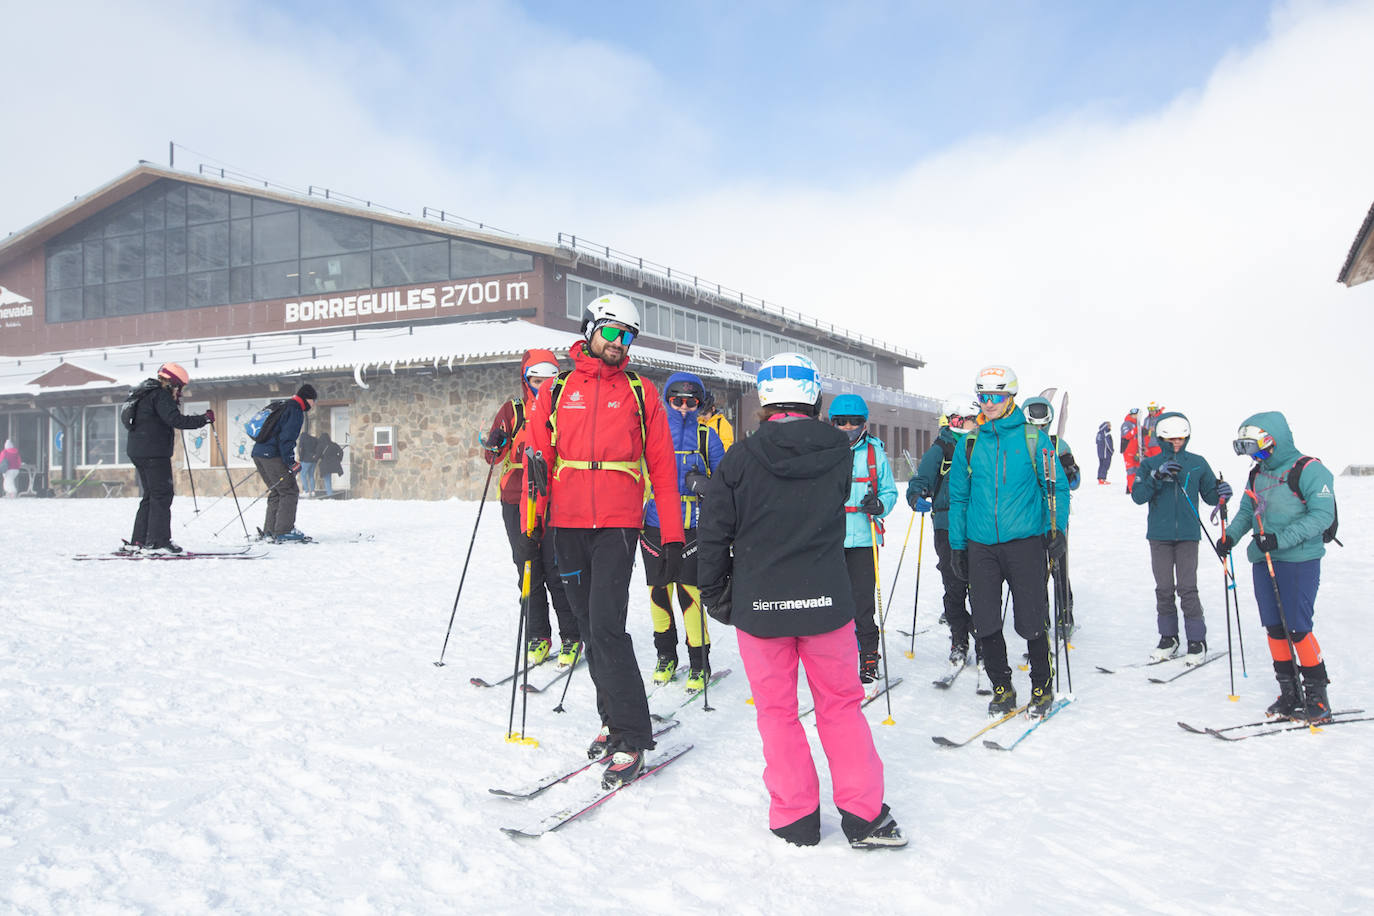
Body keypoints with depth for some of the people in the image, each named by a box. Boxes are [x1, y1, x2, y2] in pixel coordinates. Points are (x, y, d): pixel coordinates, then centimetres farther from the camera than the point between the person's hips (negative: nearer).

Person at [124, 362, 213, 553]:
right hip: (154, 453, -10)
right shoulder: (160, 395, -12)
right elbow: (176, 420, -23)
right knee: (162, 496, -8)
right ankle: (157, 542, -11)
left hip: (138, 452, 10)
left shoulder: (147, 393, 19)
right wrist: (204, 418, -18)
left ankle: (138, 540, 16)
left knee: (151, 495, 15)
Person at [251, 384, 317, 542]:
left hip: (258, 453, 10)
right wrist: (291, 462, -14)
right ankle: (284, 532, -7)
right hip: (272, 455, -10)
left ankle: (270, 531, 16)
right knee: (290, 491, -4)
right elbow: (286, 438, -17)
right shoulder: (296, 411, -8)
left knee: (276, 492, 16)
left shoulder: (282, 407, 23)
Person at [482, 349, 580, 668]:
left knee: (558, 572, -5)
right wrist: (494, 446, -17)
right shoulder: (512, 410, 8)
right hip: (517, 501, 2)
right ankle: (538, 638, 15)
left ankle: (571, 638, 7)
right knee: (528, 572, 6)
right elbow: (493, 457, 5)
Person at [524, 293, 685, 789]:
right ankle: (615, 720, 23)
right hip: (567, 526, 3)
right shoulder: (554, 392, 10)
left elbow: (662, 467, 4)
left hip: (617, 526, -3)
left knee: (606, 626, -13)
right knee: (590, 629, 9)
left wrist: (673, 536, -1)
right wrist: (530, 527, 3)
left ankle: (632, 739, -4)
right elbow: (536, 463, 10)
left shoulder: (641, 393, 6)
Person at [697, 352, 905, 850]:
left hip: (758, 603, -1)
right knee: (841, 704, 14)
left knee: (776, 711, 12)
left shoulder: (741, 458, -9)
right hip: (827, 600, 1)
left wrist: (716, 596, 8)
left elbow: (714, 533, -5)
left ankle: (795, 817, 18)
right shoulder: (839, 450, -3)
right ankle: (863, 813, 16)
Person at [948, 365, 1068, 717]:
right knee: (985, 622, 4)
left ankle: (1042, 687, 20)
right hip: (981, 545, 3)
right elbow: (958, 497, 13)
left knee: (1031, 621, 1)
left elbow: (1056, 488, 4)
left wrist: (1056, 529, -8)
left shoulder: (1033, 439, 1)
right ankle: (1001, 689, 21)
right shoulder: (969, 444, 8)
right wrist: (957, 544, 10)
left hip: (1025, 542, -3)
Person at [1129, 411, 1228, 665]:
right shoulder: (1150, 464, 4)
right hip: (1159, 534, 1)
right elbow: (1138, 496, -7)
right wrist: (1157, 476, -20)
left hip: (1188, 534, -1)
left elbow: (1209, 494, 10)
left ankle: (1197, 641, 5)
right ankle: (1168, 638, 18)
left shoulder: (1198, 463, 6)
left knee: (1187, 588, -4)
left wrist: (1220, 493, -12)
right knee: (1164, 589, 6)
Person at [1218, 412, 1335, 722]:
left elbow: (1321, 515, -18)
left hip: (1299, 560, -7)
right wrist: (1230, 536, 3)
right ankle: (1289, 694, 17)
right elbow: (1246, 511, 21)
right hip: (1263, 561, 7)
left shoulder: (1309, 470, -10)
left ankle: (1317, 697, 6)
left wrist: (1279, 539, -24)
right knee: (1275, 628, 8)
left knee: (1297, 629, -7)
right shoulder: (1258, 473, 14)